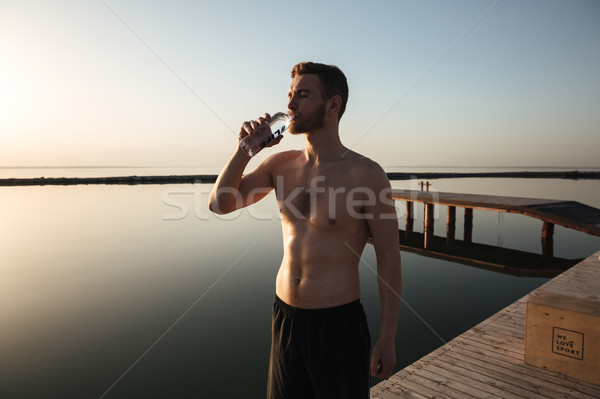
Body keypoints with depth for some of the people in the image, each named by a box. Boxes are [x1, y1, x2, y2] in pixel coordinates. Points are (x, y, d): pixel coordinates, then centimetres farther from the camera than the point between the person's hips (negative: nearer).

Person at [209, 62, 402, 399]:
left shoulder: (366, 174, -15)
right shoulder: (281, 164, 1)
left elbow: (389, 256, -9)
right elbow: (221, 204, 2)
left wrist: (388, 338, -7)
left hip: (339, 322, -4)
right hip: (285, 316, 5)